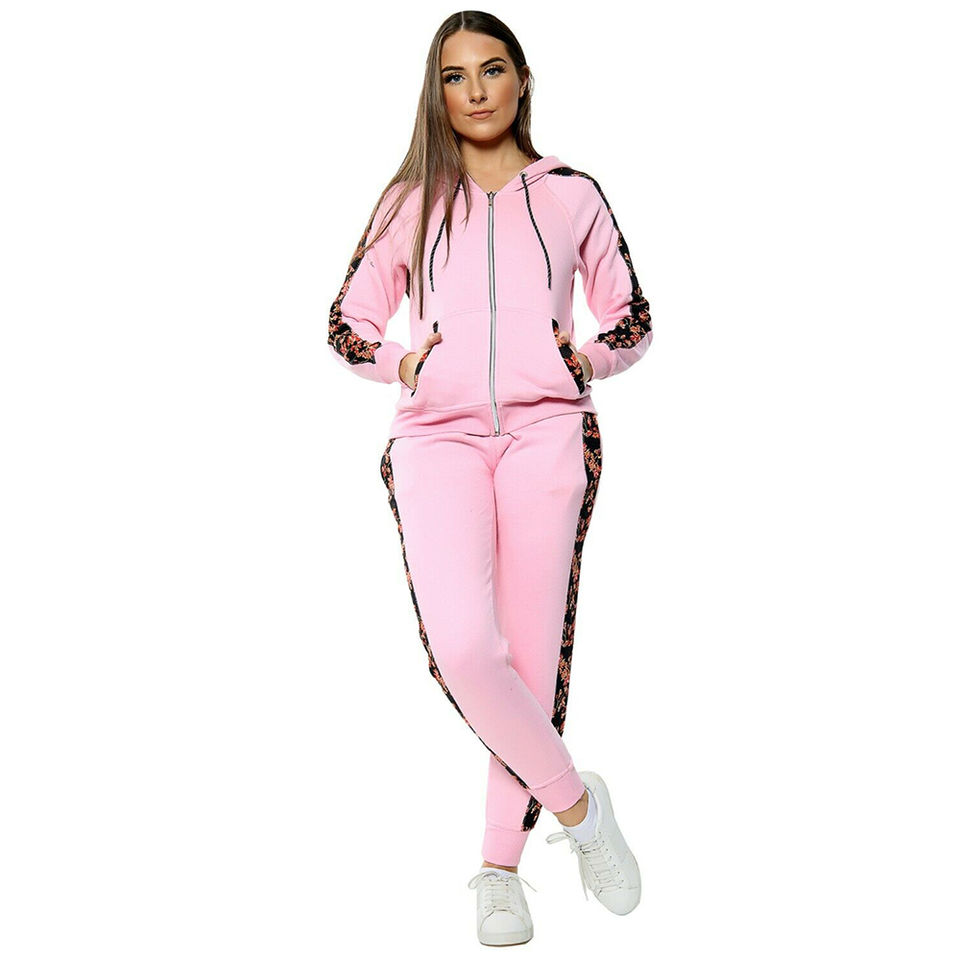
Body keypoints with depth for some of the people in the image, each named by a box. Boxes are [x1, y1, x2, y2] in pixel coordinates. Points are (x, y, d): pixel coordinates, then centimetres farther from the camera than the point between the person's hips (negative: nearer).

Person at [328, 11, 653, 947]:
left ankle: (499, 866, 15)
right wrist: (401, 364, 0)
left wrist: (586, 357, 0)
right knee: (463, 648, -21)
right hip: (437, 434, 0)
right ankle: (576, 802, 1)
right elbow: (346, 323, 20)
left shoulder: (570, 193, 16)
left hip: (546, 432, 0)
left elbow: (633, 318, 21)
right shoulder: (410, 200, 17)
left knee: (530, 657, -2)